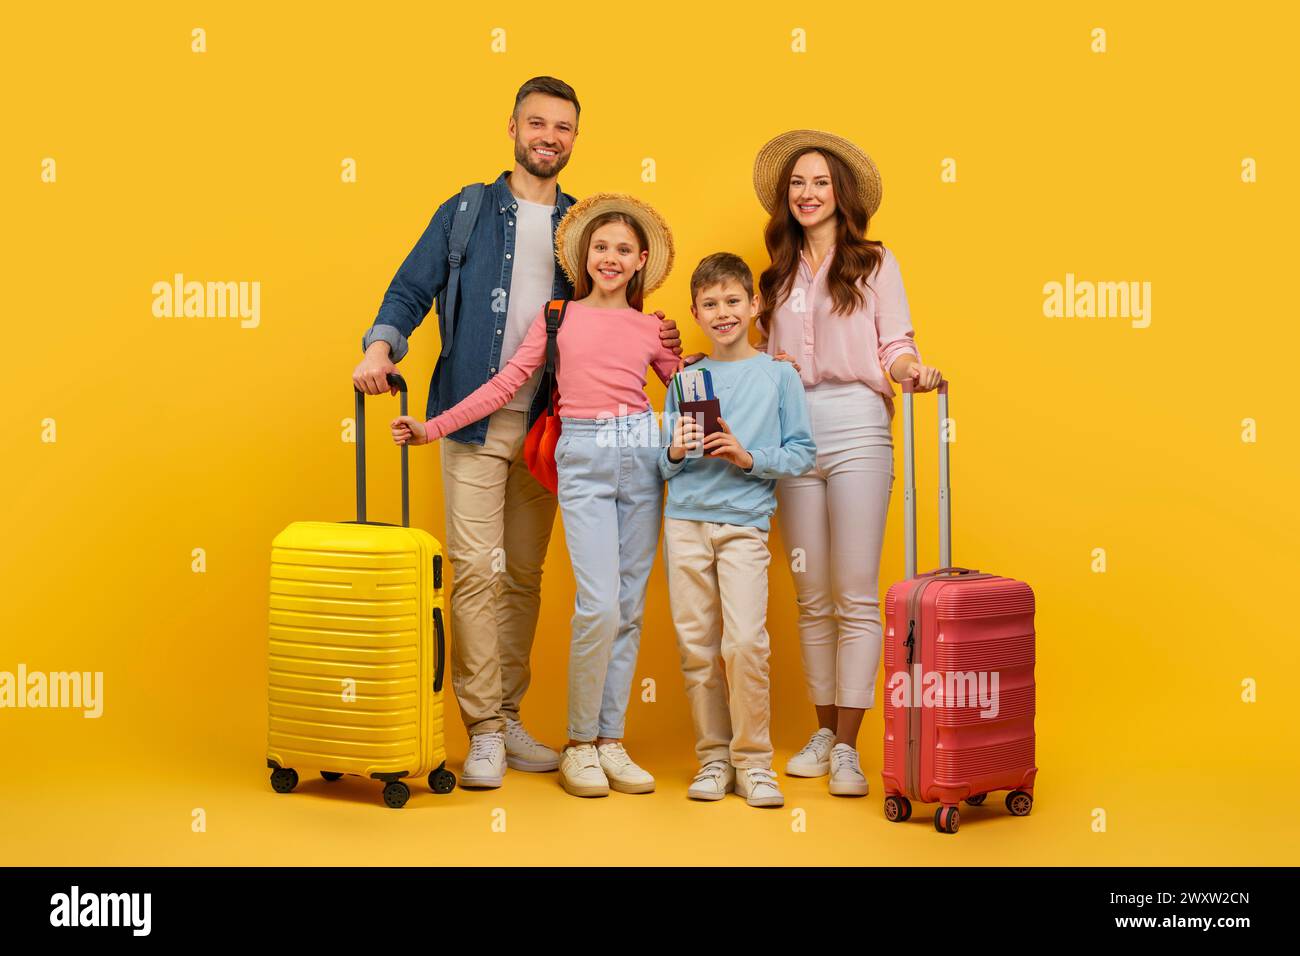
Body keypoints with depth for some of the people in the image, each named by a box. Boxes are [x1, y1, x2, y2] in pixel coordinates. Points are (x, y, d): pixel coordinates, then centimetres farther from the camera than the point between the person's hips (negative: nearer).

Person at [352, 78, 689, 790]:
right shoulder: (467, 211, 5)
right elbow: (411, 289, 1)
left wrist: (652, 341, -3)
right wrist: (381, 345, -17)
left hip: (546, 424, 3)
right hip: (474, 418, -3)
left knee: (524, 574, 9)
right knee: (477, 570, -7)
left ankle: (509, 717, 19)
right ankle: (484, 733, -2)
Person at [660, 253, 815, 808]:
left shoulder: (779, 375, 6)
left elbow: (802, 454, 2)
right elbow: (663, 466, 11)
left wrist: (749, 457, -11)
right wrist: (676, 451, -10)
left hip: (745, 523, -2)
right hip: (685, 521, 2)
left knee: (745, 642, -13)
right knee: (696, 646, 3)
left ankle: (754, 761, 0)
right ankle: (713, 758, 14)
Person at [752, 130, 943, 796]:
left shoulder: (874, 261, 7)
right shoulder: (778, 273, 18)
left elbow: (894, 344, 2)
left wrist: (914, 370, -19)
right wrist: (767, 367, -3)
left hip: (856, 425, -4)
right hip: (792, 429, 4)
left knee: (855, 594, -6)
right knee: (811, 596, 8)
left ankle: (848, 746, -3)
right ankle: (823, 732, 17)